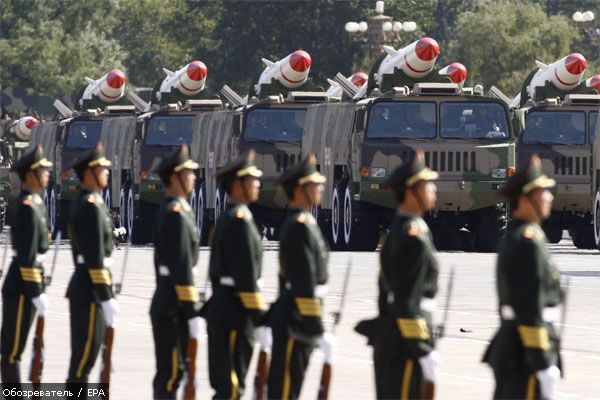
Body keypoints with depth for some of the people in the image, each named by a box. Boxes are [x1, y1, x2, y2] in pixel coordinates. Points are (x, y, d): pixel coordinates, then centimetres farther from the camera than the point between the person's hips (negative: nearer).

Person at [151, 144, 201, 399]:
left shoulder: (168, 211, 15)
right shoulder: (176, 213, -17)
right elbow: (181, 266, -21)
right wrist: (192, 310, -21)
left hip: (166, 301, 10)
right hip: (173, 307, -10)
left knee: (172, 369, 14)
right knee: (171, 371, -7)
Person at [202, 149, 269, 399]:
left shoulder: (226, 218, 14)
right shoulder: (240, 219, -16)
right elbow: (247, 275, -21)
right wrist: (260, 321, -19)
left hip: (221, 311, 10)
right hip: (234, 315, -10)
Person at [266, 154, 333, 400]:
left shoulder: (295, 223, 15)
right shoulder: (301, 227, -17)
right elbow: (305, 284, -22)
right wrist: (317, 331, -22)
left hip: (290, 319, 10)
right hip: (295, 324, -10)